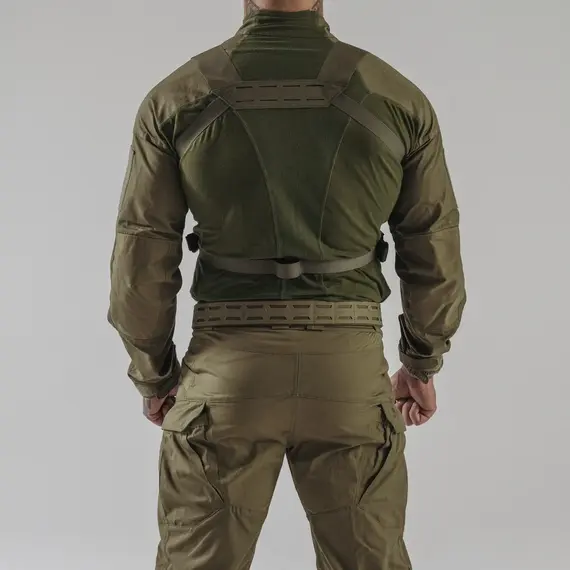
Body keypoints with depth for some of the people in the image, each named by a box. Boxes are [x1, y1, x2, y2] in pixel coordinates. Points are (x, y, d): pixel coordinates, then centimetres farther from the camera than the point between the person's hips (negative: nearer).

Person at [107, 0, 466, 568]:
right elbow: (434, 256, 4)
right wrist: (423, 365, 19)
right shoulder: (398, 97, -1)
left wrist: (153, 375, 13)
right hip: (350, 372, 1)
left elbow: (141, 262, -2)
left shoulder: (175, 99, -4)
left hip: (226, 371, 0)